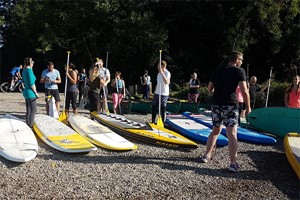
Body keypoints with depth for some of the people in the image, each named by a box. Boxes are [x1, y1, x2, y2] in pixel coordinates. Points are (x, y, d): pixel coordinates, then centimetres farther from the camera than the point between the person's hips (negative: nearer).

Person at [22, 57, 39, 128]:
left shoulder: (24, 70, 11)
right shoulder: (29, 70, -16)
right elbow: (31, 83, -19)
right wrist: (36, 93, -14)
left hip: (26, 92, 9)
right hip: (30, 93, -9)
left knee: (28, 111, 13)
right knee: (34, 110, -3)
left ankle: (28, 125, 18)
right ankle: (31, 126, -1)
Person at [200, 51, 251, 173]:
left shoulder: (218, 70, 11)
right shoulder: (239, 71, -3)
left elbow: (209, 89, 14)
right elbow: (244, 91, -11)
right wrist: (248, 107, -2)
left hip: (216, 105, 5)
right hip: (230, 106, -5)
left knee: (215, 131, 20)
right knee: (232, 134, -3)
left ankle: (207, 155, 25)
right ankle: (233, 163, -4)